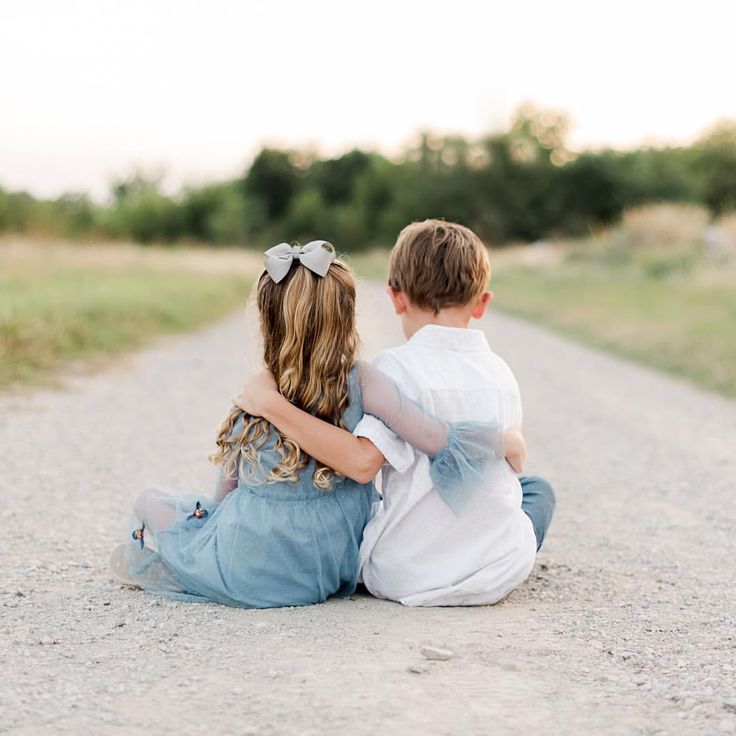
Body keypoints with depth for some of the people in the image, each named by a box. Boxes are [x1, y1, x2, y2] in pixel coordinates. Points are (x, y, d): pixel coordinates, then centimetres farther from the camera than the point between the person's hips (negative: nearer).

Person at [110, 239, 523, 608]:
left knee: (150, 500, 21)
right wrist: (508, 440, -6)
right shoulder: (362, 383, -15)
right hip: (332, 574, 2)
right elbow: (438, 440, -21)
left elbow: (226, 494, -1)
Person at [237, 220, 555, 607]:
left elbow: (362, 459, -29)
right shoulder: (501, 374, -1)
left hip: (404, 580, -2)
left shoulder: (396, 368, -17)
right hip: (497, 577, 2)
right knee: (536, 488, 34)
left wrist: (270, 404, -25)